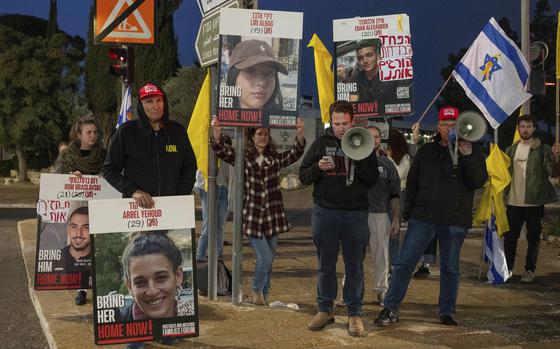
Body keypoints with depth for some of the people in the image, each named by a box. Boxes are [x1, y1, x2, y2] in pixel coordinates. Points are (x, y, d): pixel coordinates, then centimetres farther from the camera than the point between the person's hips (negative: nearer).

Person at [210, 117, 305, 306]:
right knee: (265, 257, -9)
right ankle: (256, 290, 17)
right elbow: (222, 151, -10)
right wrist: (217, 134, -28)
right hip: (252, 216, -3)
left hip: (272, 215, 3)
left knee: (269, 259, 11)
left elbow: (295, 154, -5)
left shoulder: (276, 158, 7)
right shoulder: (243, 157, 0)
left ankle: (264, 294, 29)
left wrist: (300, 134, -22)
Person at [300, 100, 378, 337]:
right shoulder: (321, 143, 6)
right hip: (324, 212, 1)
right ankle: (325, 310, 20)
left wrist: (358, 160, -17)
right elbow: (303, 176, 6)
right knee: (325, 265, 8)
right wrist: (318, 168, -15)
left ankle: (355, 313, 12)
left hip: (356, 213, -1)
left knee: (355, 266, 3)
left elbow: (372, 180, -1)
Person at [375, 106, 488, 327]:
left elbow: (479, 181, -11)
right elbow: (412, 183, 14)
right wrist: (408, 213, 10)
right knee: (405, 262, -3)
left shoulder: (471, 152, 2)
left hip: (454, 220, -2)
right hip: (423, 216, 2)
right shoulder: (426, 151, 10)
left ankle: (447, 312, 21)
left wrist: (468, 156, -23)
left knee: (450, 268, 9)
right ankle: (391, 309, 2)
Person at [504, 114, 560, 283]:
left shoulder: (542, 150, -4)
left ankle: (530, 270, 14)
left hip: (534, 202, -3)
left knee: (533, 237, 5)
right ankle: (508, 268, 20)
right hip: (514, 202, 4)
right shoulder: (511, 150, 10)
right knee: (510, 236, 8)